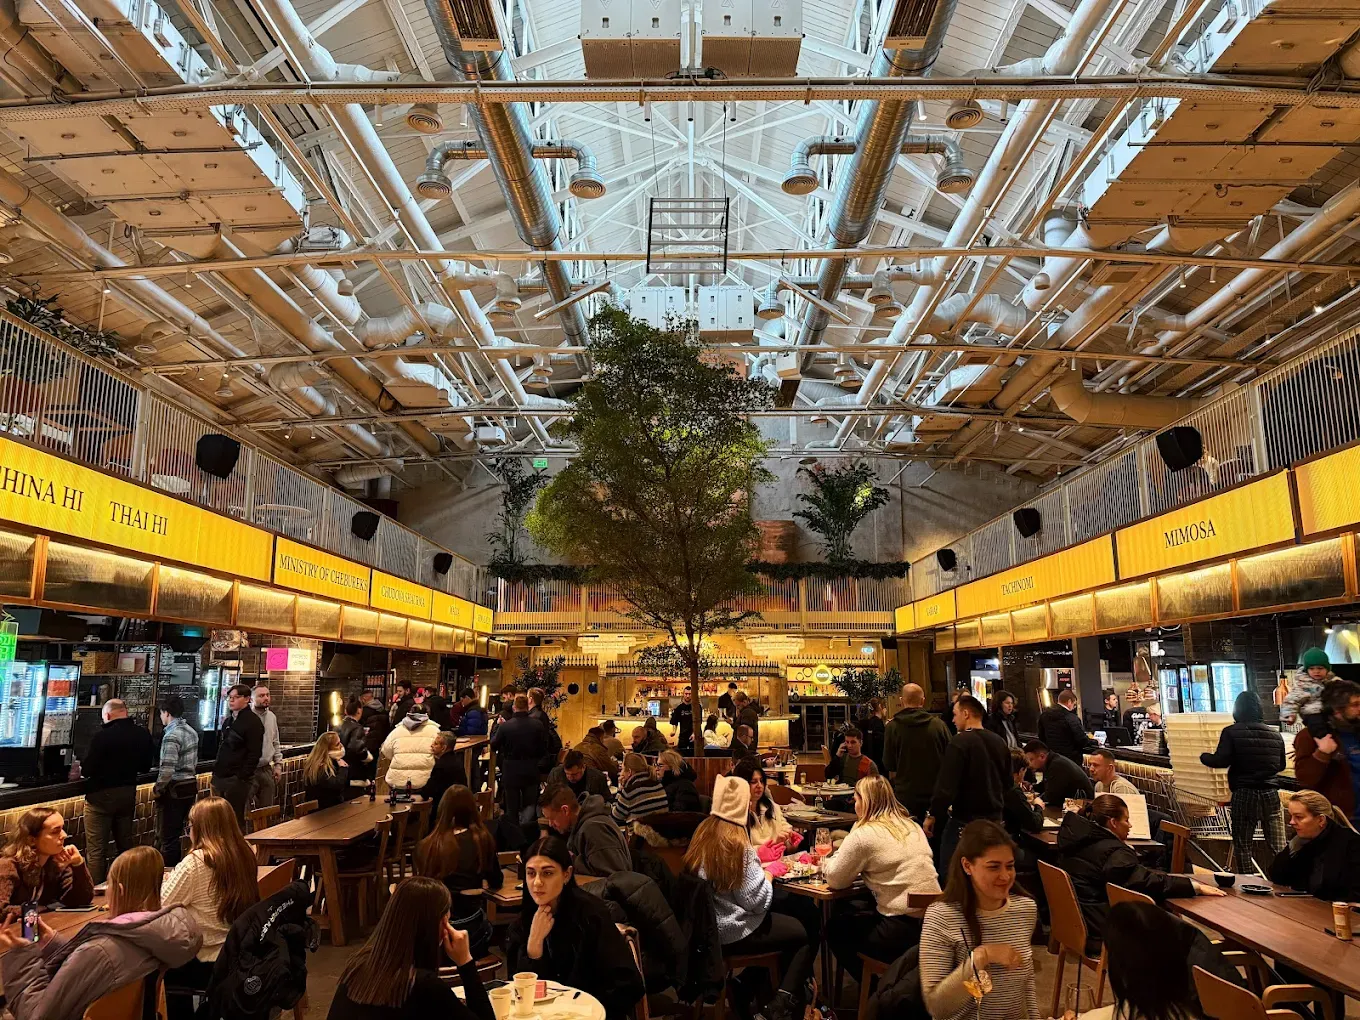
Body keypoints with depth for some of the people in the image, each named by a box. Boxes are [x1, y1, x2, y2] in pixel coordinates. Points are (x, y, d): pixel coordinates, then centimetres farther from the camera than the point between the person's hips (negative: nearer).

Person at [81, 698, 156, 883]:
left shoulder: (103, 736, -20)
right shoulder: (143, 734, -1)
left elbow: (87, 770, -15)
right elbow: (145, 767, 9)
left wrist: (82, 767, 6)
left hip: (102, 795, -6)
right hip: (128, 793, 6)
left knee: (96, 850, 2)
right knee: (126, 845, 19)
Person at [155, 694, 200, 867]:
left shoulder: (171, 736, -18)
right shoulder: (191, 731, 8)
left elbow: (167, 769, -24)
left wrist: (157, 789, -11)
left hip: (175, 789, -8)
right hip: (191, 785, 8)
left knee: (169, 838, -1)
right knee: (179, 832, 17)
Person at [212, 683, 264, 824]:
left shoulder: (253, 721, -10)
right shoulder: (228, 720, 16)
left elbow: (254, 754, -15)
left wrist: (242, 777, -18)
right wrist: (216, 771, 15)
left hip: (236, 779, -8)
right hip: (220, 776, 8)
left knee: (235, 819, -3)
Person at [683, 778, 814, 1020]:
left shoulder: (702, 833, -1)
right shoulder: (736, 843, -22)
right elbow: (758, 902, -20)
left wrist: (758, 860, 11)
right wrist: (769, 873, -3)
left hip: (708, 925, 8)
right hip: (733, 932, -8)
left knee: (791, 918, 22)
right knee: (807, 935, 6)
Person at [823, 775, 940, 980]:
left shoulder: (863, 835, -13)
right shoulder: (911, 826, 10)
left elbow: (835, 880, -7)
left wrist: (827, 861, 15)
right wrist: (841, 853, 19)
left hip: (903, 930, -8)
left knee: (836, 926, 17)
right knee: (851, 910, 26)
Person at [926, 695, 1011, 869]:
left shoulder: (960, 743, -18)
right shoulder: (999, 742, 6)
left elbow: (946, 786, -20)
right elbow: (1007, 782, 17)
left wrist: (932, 815, -11)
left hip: (965, 821, -7)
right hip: (994, 818, 8)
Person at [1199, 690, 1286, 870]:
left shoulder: (1231, 732, -8)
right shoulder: (1275, 734, 5)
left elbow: (1221, 761, -15)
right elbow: (1281, 766, 17)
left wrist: (1204, 756, 4)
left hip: (1243, 794, -3)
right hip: (1270, 794, 3)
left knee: (1242, 845, 6)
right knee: (1279, 848, 6)